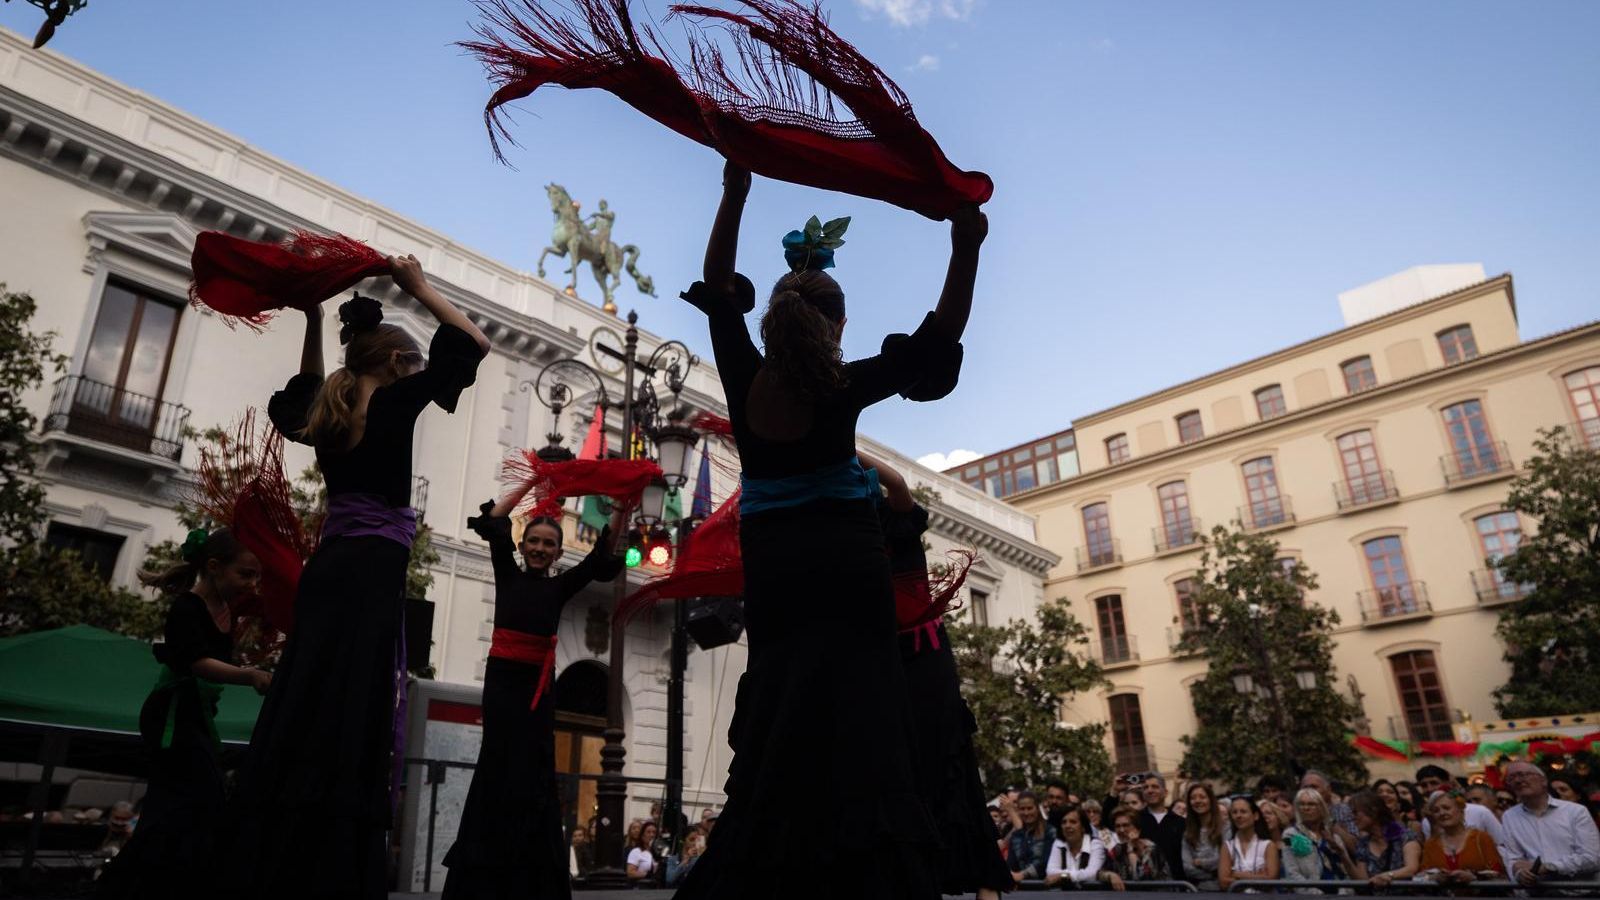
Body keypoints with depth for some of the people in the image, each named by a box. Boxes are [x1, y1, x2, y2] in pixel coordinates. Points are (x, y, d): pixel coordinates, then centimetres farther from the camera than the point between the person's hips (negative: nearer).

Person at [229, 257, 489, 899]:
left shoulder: (329, 409, 17)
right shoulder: (396, 400, -2)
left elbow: (299, 396, 43)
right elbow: (473, 344, 0)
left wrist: (313, 321, 39)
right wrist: (420, 288, 10)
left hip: (330, 568, 8)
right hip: (372, 572, -8)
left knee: (303, 716, 6)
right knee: (349, 723, -13)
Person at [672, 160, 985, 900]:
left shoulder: (744, 378, -2)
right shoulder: (845, 387, -9)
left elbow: (717, 290, 11)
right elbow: (939, 337, -1)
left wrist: (734, 197, 15)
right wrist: (965, 251, -2)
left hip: (772, 565, 4)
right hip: (847, 560, -3)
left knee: (778, 718, 7)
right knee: (854, 714, -5)